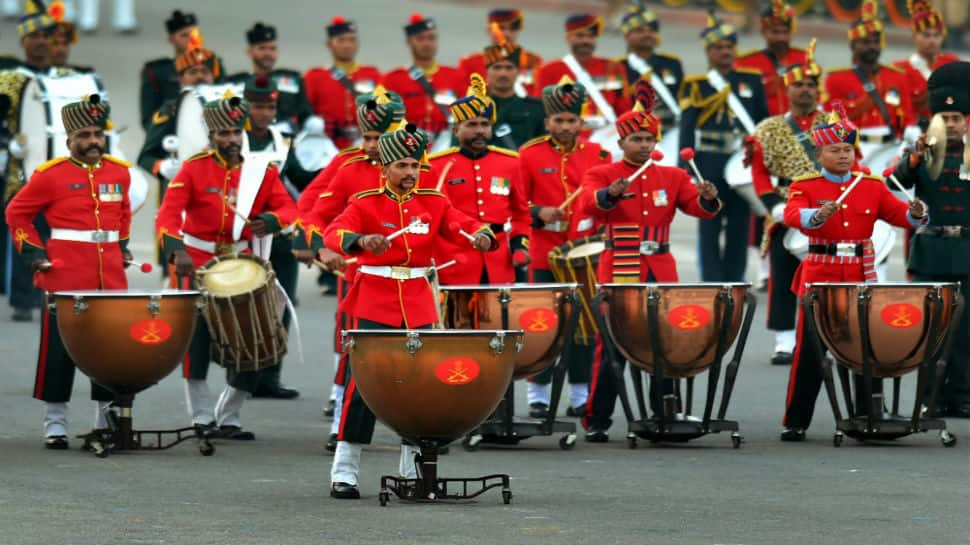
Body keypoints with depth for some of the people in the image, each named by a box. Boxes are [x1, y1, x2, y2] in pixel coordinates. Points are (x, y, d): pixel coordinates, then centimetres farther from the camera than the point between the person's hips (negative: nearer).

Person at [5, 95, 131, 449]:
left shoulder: (119, 172, 9)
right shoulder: (50, 175, -6)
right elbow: (17, 213, 2)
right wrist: (32, 251, -6)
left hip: (111, 274, 5)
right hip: (65, 273, -5)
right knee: (60, 349, -2)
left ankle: (107, 419, 18)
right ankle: (55, 422, 5)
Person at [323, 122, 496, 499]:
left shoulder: (434, 203, 8)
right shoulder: (366, 204, -3)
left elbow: (464, 227, -3)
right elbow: (334, 233, -18)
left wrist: (481, 235, -28)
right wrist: (361, 240, -40)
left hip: (419, 304, 4)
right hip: (374, 303, -4)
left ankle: (413, 469, 17)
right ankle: (344, 471, -4)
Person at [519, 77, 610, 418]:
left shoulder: (598, 155, 6)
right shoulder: (529, 155, 0)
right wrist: (539, 214, -15)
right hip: (544, 256, -2)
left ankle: (581, 395, 11)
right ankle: (538, 396, 8)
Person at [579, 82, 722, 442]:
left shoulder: (673, 177, 11)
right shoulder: (602, 175, 0)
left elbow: (697, 207, 0)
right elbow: (588, 205, -18)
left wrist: (707, 198, -23)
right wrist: (610, 193, -38)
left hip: (661, 273, 4)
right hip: (618, 272, -4)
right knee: (610, 348, -2)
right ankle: (596, 422, 4)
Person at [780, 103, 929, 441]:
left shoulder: (872, 186, 9)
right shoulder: (805, 186, -1)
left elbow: (901, 215, 0)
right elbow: (793, 215, -21)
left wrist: (916, 214, -24)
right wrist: (818, 215, -42)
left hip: (861, 278, 3)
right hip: (819, 277, -3)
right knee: (810, 352, -2)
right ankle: (795, 422, 6)